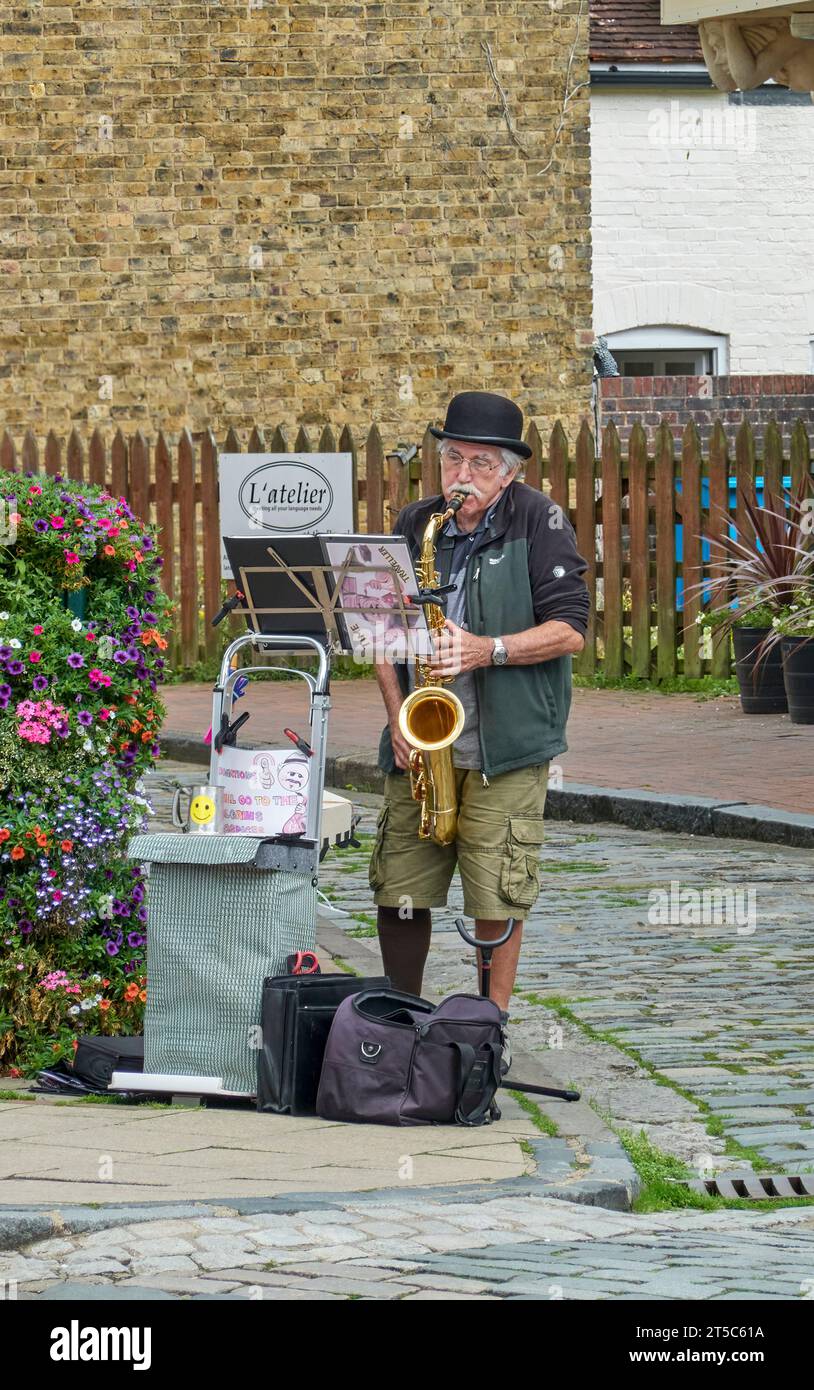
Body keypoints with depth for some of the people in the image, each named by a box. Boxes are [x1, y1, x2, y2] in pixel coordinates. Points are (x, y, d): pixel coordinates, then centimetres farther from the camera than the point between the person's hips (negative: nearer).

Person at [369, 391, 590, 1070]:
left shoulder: (539, 521, -3)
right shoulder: (415, 525, 10)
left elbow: (569, 629, -8)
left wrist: (486, 650, -20)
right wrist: (398, 712, -2)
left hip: (504, 746, -4)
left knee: (497, 899, -4)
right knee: (398, 894, 4)